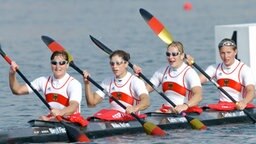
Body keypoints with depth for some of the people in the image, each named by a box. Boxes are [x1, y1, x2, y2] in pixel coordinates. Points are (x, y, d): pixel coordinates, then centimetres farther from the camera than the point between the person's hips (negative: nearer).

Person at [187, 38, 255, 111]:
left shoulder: (244, 69, -6)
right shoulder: (215, 68, 10)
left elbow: (251, 91, -18)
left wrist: (244, 102, -40)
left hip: (239, 108, -4)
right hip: (221, 107, 4)